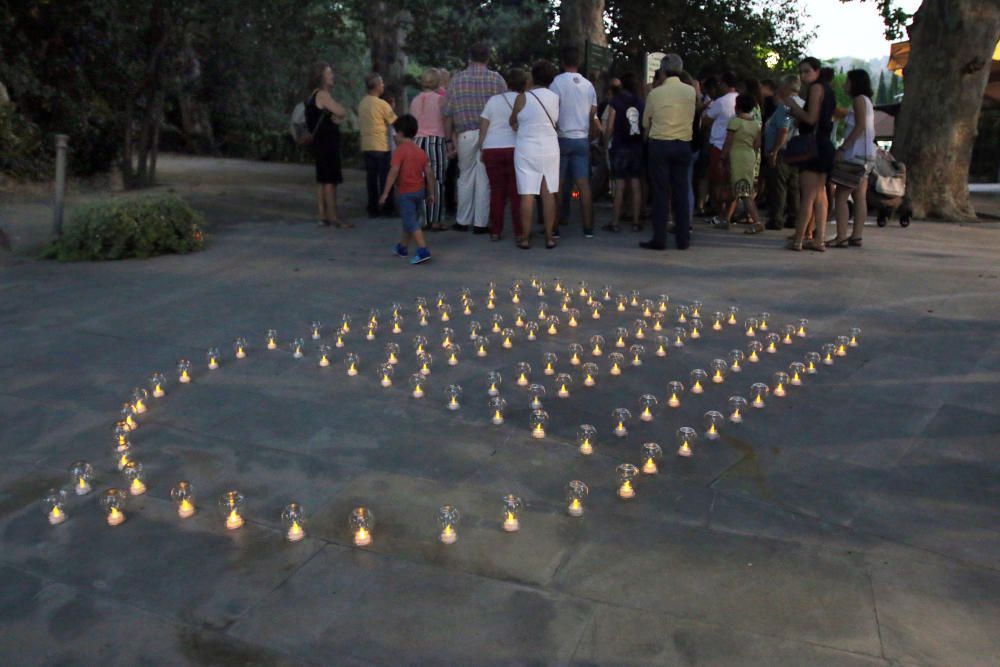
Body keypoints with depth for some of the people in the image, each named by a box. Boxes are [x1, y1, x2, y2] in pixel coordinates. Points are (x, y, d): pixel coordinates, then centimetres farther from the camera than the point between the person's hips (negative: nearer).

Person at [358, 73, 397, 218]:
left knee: (371, 178, 8)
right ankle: (386, 209, 4)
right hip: (381, 146, -6)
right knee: (385, 178, 1)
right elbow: (395, 122, -7)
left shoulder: (362, 103, 9)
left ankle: (373, 209, 9)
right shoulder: (382, 104, -12)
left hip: (366, 145, 6)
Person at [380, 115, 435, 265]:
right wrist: (431, 192, 13)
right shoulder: (420, 151, 7)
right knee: (410, 220, 20)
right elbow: (429, 173, 6)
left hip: (406, 192, -7)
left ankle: (423, 251, -18)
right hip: (420, 190, 7)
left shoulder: (400, 150, -13)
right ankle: (402, 247, 36)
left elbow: (394, 172, -21)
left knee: (411, 223, -7)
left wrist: (385, 193, -18)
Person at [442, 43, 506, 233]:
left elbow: (447, 113, 5)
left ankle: (463, 221, 18)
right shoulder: (496, 78, 0)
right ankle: (481, 223, 6)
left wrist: (450, 137, 13)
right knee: (484, 178, 3)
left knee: (465, 177, 13)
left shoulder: (456, 79, 6)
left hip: (465, 134, 2)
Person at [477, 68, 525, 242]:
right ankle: (519, 231, 2)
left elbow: (483, 127, 8)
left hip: (492, 149, 2)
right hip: (515, 148, -2)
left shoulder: (493, 100, 9)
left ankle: (495, 231, 9)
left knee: (497, 190, 7)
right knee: (516, 192, 2)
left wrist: (481, 149, 14)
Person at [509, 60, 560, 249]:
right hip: (550, 149, 3)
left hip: (527, 150, -3)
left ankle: (526, 238, 0)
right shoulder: (556, 98, 2)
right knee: (548, 193, 5)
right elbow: (554, 121, 7)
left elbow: (512, 122, 4)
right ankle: (549, 237, 7)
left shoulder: (523, 97, -7)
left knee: (527, 194, -2)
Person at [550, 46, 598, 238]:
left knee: (558, 184, 2)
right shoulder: (588, 85, 8)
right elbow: (593, 116, 9)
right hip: (582, 139, 4)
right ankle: (588, 227, 2)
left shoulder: (557, 82, -7)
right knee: (584, 184, 3)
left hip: (562, 139, -3)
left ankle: (554, 227, 3)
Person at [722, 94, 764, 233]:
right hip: (750, 157, 7)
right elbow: (757, 144, 9)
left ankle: (757, 223, -20)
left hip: (736, 156, -7)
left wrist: (722, 157, -4)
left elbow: (728, 143, -11)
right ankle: (727, 219, 24)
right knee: (735, 190, 16)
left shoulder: (735, 121, -9)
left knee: (743, 192, -10)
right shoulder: (756, 123, 10)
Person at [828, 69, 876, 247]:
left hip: (855, 154, -10)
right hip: (865, 154, 10)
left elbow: (860, 127, -17)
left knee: (840, 195, -11)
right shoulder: (866, 101, 22)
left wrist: (842, 148, -19)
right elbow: (869, 130, 17)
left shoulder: (859, 99, -6)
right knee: (860, 197, 6)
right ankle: (856, 236, 6)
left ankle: (841, 237, -15)